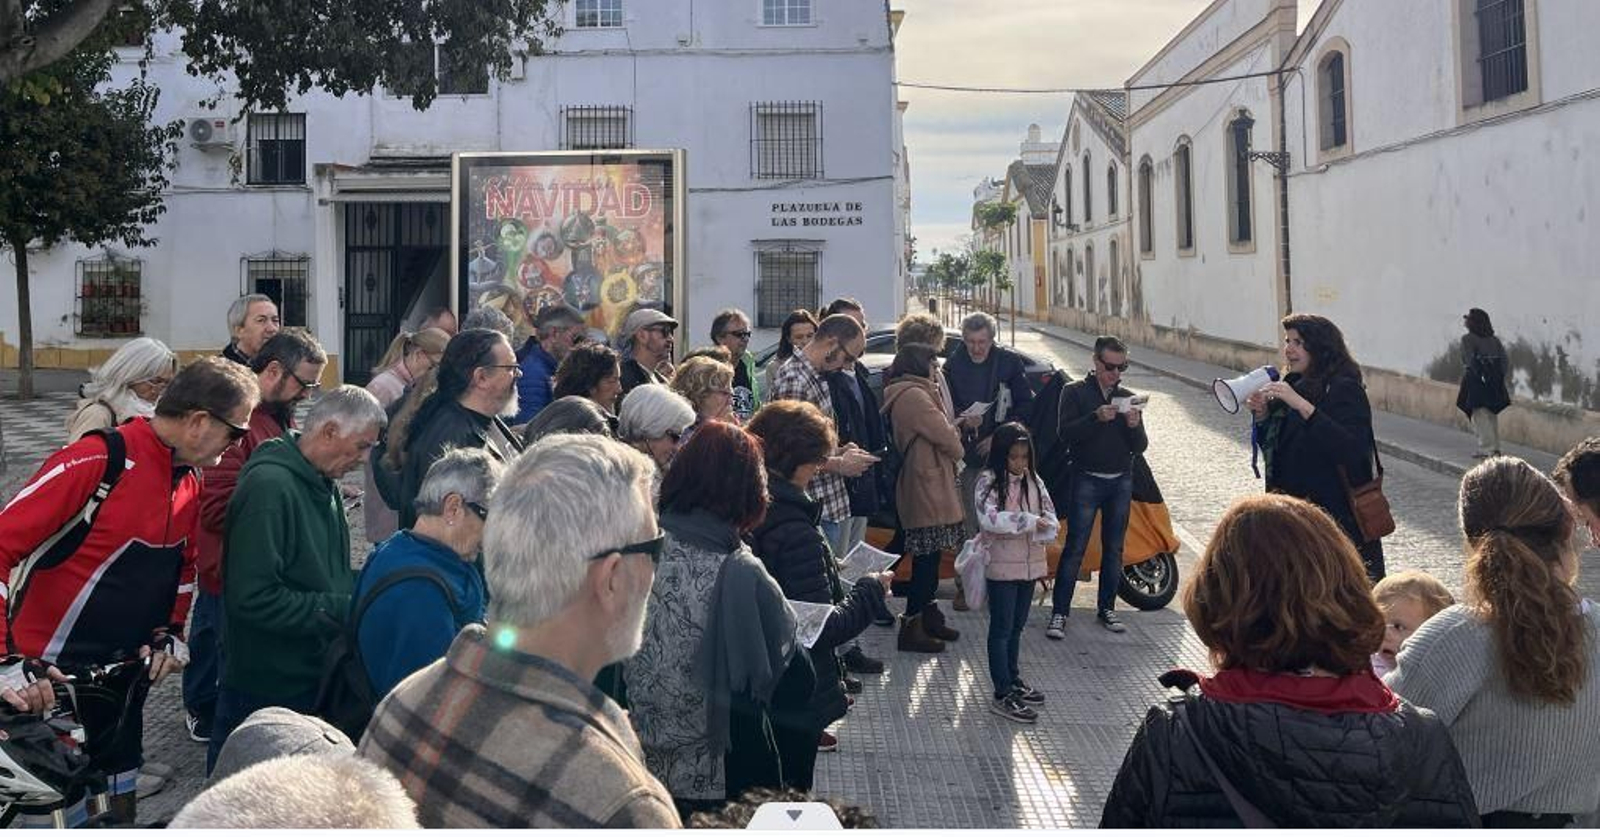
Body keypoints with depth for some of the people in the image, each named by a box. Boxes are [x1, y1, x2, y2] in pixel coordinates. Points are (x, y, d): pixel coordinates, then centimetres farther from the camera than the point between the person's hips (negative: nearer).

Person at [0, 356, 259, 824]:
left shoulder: (191, 483, 3)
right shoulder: (97, 460, -22)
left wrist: (169, 635, 5)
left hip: (127, 673, 7)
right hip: (48, 679, -7)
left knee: (117, 798, 17)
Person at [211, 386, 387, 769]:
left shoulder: (324, 485, 10)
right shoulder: (269, 486, -21)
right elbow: (253, 597, -27)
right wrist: (342, 610, -22)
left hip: (315, 677, 9)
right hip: (265, 691, -9)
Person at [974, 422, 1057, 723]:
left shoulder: (1033, 480, 5)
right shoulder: (989, 480, -12)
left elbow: (1050, 512, 4)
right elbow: (989, 518, -25)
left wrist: (1045, 529, -19)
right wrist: (1030, 521, -24)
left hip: (1029, 563, 6)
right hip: (1002, 566, -6)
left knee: (1016, 627, 18)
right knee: (1002, 629, 1)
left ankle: (1013, 680, 33)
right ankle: (1003, 695, 5)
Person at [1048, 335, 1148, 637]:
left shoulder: (1128, 398, 11)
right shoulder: (1075, 392, 0)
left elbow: (1140, 447, 6)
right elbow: (1064, 433, -13)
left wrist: (1134, 426, -15)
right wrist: (1096, 418, -26)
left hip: (1121, 482, 4)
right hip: (1087, 480, -4)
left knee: (1114, 549, 10)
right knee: (1075, 549, -7)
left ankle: (1106, 608, 21)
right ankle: (1059, 613, -3)